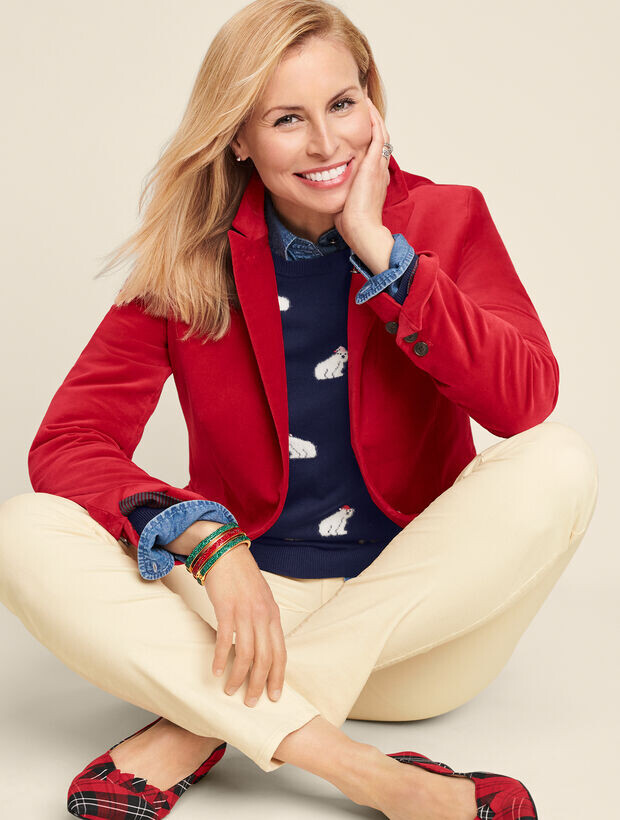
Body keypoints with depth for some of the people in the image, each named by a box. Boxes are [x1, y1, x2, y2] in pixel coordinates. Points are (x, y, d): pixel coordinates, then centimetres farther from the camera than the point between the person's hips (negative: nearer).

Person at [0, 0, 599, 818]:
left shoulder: (445, 218, -1)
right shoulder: (188, 261, -2)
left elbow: (526, 401, -18)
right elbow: (67, 442, -11)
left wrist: (377, 245, -18)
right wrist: (212, 547, -28)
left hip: (415, 621, 1)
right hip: (255, 602, 0)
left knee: (562, 464, -27)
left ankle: (197, 724, -25)